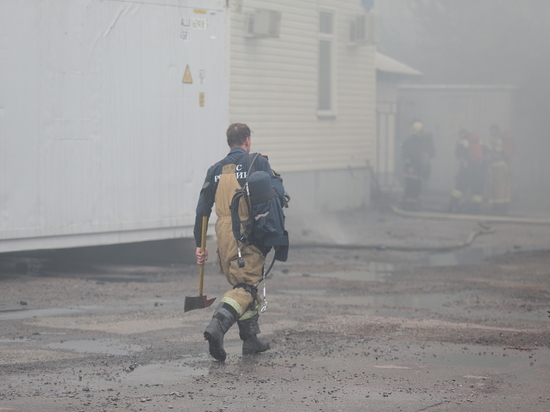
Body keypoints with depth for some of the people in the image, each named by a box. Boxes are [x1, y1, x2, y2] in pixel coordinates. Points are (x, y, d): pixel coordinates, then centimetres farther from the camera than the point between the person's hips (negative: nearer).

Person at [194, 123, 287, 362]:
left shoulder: (216, 170, 14)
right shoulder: (257, 162, 1)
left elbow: (202, 209, 12)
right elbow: (277, 194, -7)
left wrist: (199, 244, 16)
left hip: (224, 236, 5)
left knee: (240, 284, 18)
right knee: (246, 287, -6)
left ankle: (250, 340, 19)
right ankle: (217, 327, -28)